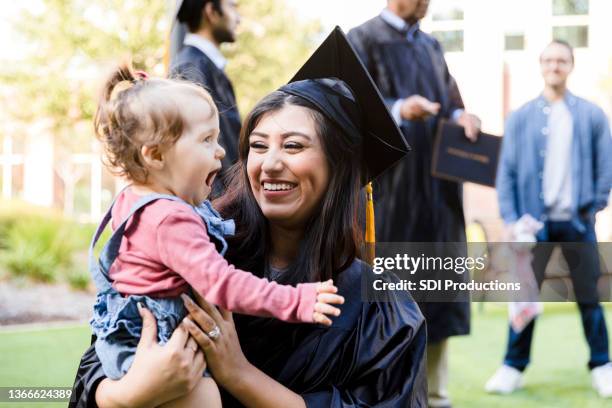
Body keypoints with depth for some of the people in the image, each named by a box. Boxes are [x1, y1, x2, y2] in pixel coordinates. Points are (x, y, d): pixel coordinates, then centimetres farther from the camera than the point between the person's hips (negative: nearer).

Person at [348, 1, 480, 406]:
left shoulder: (432, 46, 19)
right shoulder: (362, 42, -1)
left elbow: (451, 103, 18)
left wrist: (461, 116, -6)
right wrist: (399, 110, -29)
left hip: (436, 190, 6)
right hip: (387, 191, -6)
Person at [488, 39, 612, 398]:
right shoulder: (521, 118, 4)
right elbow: (506, 171, 2)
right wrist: (511, 219, -5)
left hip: (577, 221, 0)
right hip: (535, 221, 0)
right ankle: (514, 367, 10)